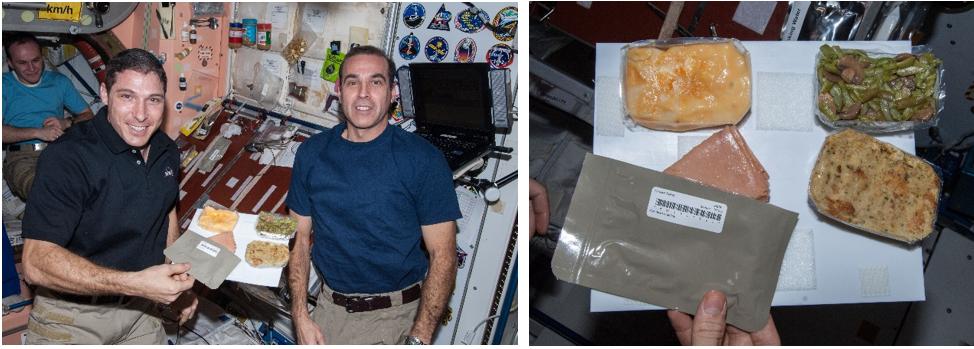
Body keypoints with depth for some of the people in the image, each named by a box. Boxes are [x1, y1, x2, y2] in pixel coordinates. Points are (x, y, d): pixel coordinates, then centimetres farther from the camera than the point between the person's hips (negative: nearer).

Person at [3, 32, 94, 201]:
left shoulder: (59, 81, 21)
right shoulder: (5, 85, 10)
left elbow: (87, 116, 21)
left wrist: (66, 123, -1)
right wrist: (38, 133, -13)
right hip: (22, 156, -4)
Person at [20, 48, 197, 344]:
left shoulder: (166, 150, 0)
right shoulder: (67, 157, -24)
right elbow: (37, 262, -31)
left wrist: (178, 284, 8)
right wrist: (137, 283, -39)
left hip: (141, 309, 6)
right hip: (73, 315, -6)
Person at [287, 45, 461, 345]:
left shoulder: (423, 159, -11)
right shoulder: (311, 153, 1)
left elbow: (443, 255, -12)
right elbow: (299, 237, 5)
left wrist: (418, 339, -19)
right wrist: (301, 317, -4)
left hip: (396, 317, -3)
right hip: (330, 307, 4)